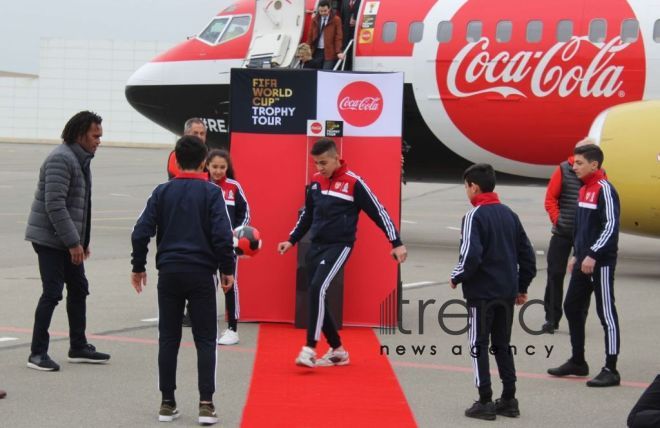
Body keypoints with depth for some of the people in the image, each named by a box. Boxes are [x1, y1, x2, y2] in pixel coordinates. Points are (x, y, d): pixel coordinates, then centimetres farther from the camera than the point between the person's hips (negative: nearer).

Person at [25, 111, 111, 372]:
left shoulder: (80, 159, 14)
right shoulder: (61, 159, -18)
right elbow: (55, 205, -24)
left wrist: (82, 240, 19)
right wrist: (73, 242, -23)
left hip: (69, 240, 10)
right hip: (50, 239, -10)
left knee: (78, 289, 13)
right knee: (52, 292, -9)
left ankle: (78, 347, 23)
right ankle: (37, 353, -3)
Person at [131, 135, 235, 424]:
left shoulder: (162, 192, 3)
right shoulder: (211, 192, -4)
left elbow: (141, 232, 0)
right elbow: (222, 235, -12)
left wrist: (138, 267, 11)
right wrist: (227, 269, 0)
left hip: (169, 273, 2)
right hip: (201, 273, -2)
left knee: (168, 339, 10)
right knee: (205, 340, 3)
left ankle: (167, 403, 11)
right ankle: (206, 404, -5)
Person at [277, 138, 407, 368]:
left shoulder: (353, 183, -10)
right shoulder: (315, 181, 8)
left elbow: (378, 212, -7)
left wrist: (396, 243, -8)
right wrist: (292, 240, 19)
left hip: (339, 246, -7)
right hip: (316, 246, 7)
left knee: (317, 289, -24)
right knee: (315, 297, 6)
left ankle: (310, 349, -24)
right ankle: (337, 350, 19)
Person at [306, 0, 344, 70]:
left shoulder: (336, 20, -2)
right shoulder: (315, 20, 10)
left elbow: (338, 37, -7)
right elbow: (310, 36, 12)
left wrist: (338, 52, -17)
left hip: (329, 52, -4)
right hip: (317, 51, 4)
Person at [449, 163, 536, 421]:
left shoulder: (474, 216, -13)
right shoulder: (509, 215, 9)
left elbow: (471, 256, -21)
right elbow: (526, 253, 12)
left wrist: (456, 278, -4)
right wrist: (521, 286, 20)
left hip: (481, 293, -7)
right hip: (507, 292, 7)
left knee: (479, 346, 2)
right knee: (503, 345, 15)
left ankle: (485, 402, 2)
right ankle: (509, 400, 16)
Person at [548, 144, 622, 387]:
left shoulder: (604, 190, -14)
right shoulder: (584, 190, 14)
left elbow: (611, 226, -20)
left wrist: (593, 255, -22)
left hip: (600, 263, -10)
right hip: (584, 262, 10)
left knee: (606, 313, -5)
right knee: (572, 308, 15)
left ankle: (611, 371, -2)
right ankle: (578, 362, 27)